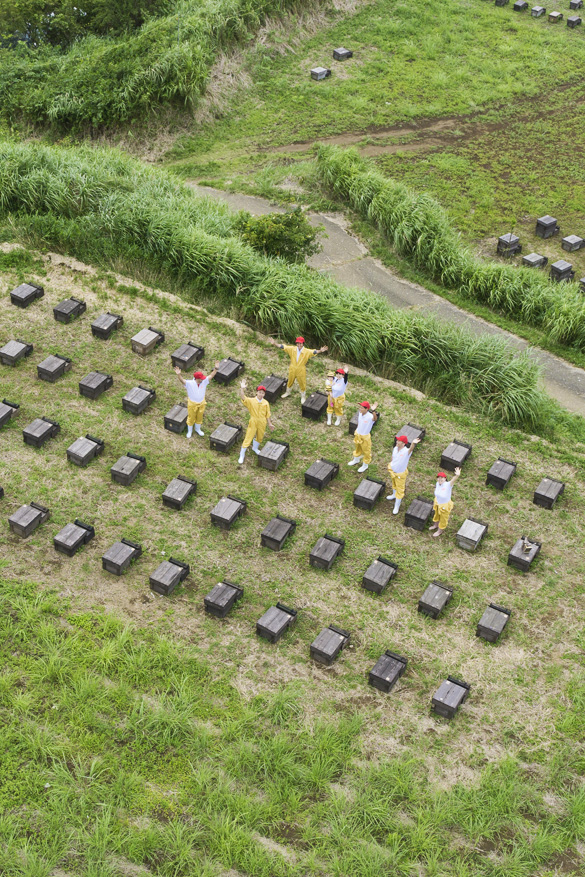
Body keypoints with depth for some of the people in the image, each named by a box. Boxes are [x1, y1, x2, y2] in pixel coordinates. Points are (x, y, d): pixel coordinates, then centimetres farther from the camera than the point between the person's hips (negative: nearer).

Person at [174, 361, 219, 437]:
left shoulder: (204, 382, -15)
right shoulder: (189, 384, -26)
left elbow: (211, 376, -14)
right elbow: (182, 380, -40)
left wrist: (215, 369, -27)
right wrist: (178, 374, -60)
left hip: (201, 403, 4)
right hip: (192, 404, -4)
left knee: (199, 417, 22)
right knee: (191, 418, 14)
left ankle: (198, 429, 48)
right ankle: (189, 431, 37)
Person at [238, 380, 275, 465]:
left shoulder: (265, 403, -5)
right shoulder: (251, 401, -13)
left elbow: (267, 414, 4)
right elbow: (243, 398, -30)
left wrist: (269, 423, 8)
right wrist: (242, 389, -45)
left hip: (262, 423, 3)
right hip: (253, 422, -3)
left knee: (260, 437, 23)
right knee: (248, 438, -2)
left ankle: (255, 448, 54)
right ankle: (242, 455, 9)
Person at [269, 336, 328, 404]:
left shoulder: (307, 352, -20)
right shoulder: (292, 349, -13)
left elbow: (314, 352, -33)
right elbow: (283, 347, -13)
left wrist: (320, 351, -53)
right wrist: (275, 344, -21)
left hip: (301, 371, -3)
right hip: (292, 370, 3)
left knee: (302, 384, 12)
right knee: (290, 382, 24)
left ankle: (303, 397, 36)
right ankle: (288, 392, 52)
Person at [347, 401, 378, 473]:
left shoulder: (370, 417, -34)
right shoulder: (360, 413, -12)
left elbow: (375, 418, -59)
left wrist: (373, 411, -77)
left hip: (365, 437, -6)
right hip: (357, 434, 7)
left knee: (366, 451, 16)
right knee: (357, 448, 31)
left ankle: (365, 465, 40)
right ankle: (356, 459, 58)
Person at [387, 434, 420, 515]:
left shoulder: (406, 451, -33)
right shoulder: (395, 448, -12)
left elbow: (411, 449, -58)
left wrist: (413, 443, -81)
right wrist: (390, 465, 22)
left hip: (400, 474, -6)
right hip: (392, 471, 6)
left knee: (400, 489, 9)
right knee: (394, 483, 33)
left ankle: (396, 507, 23)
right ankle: (394, 494, 62)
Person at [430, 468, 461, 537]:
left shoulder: (448, 485, -36)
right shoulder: (438, 484, -18)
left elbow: (453, 480, -59)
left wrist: (457, 475, -80)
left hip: (445, 505, -5)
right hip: (438, 502, 5)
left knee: (443, 518, 22)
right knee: (437, 514, 33)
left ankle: (440, 530, 49)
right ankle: (435, 525, 63)